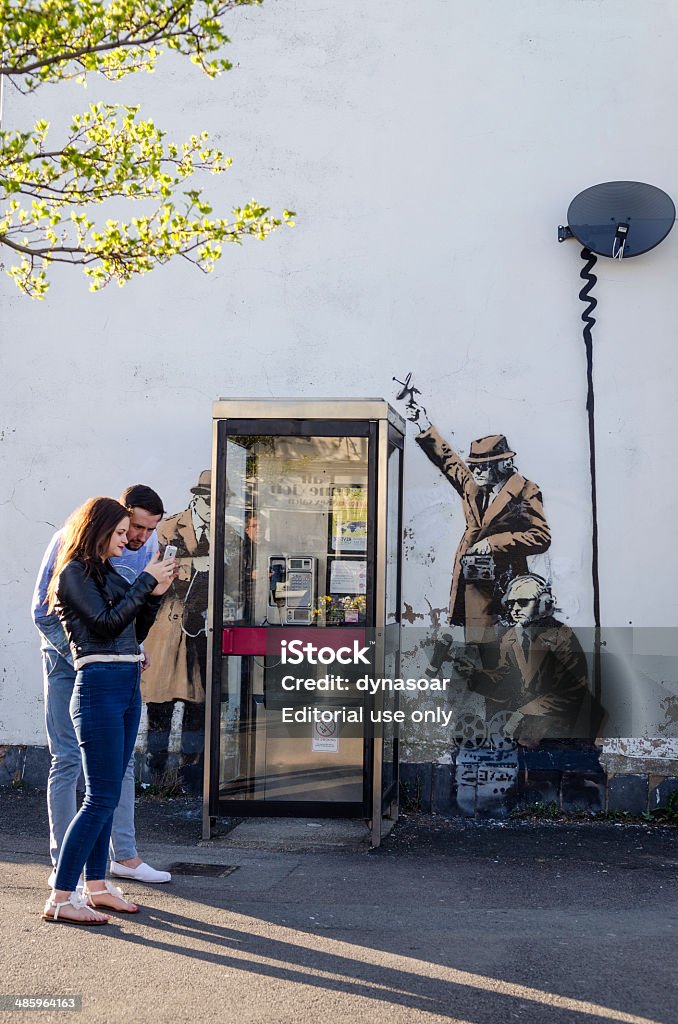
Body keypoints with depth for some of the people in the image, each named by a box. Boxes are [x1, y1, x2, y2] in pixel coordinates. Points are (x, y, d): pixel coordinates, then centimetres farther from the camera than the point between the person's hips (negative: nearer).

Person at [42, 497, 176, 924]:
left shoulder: (109, 574, 17)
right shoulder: (74, 573, -6)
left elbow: (135, 633, 18)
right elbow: (107, 624, -16)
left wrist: (155, 595, 5)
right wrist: (146, 581, -12)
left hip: (128, 688, 8)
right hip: (99, 686, -8)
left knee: (108, 794, 12)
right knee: (101, 798, -9)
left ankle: (96, 885, 21)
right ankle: (61, 898, -3)